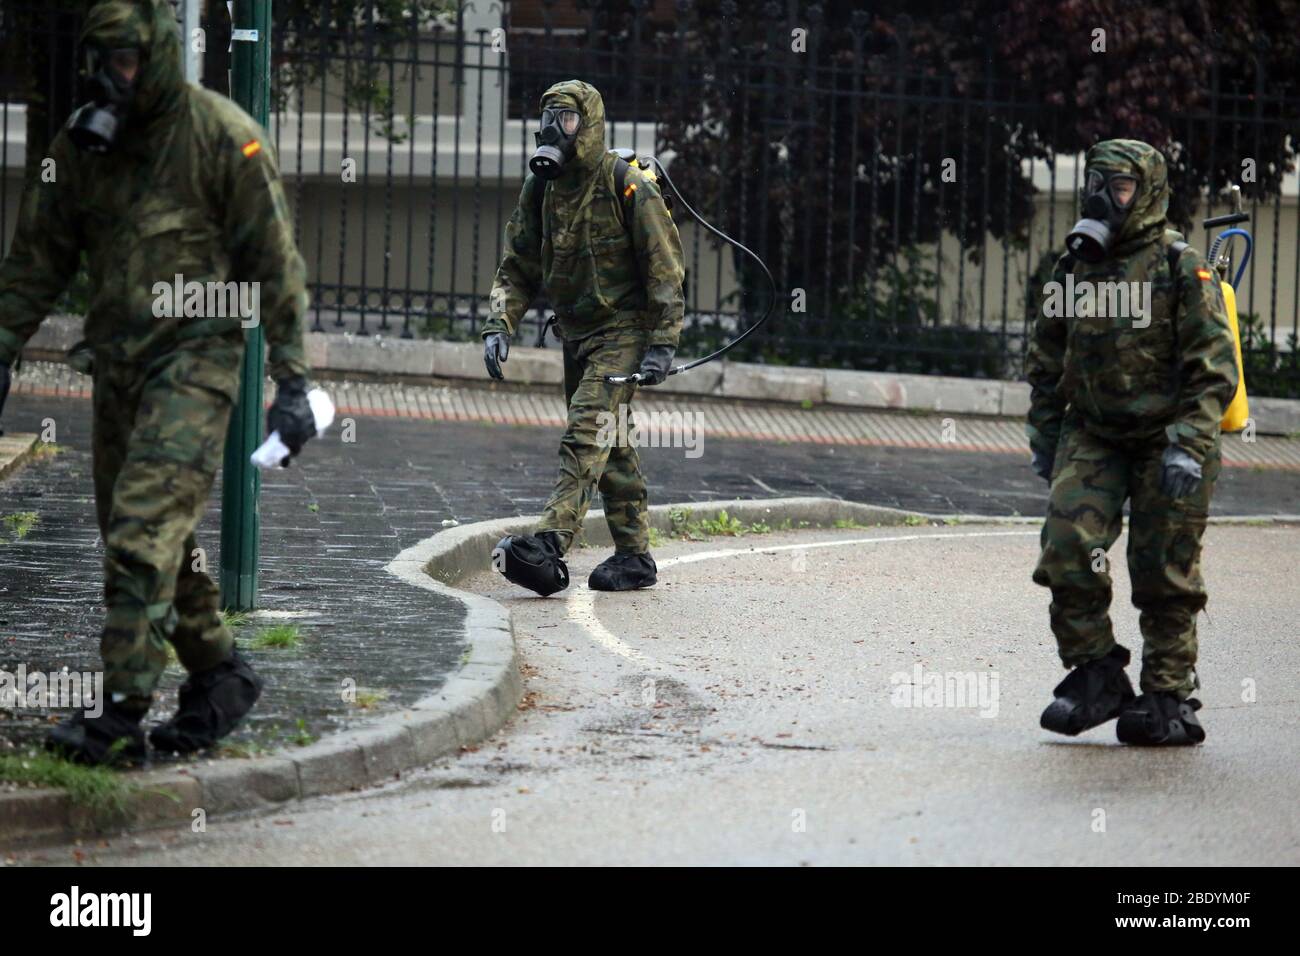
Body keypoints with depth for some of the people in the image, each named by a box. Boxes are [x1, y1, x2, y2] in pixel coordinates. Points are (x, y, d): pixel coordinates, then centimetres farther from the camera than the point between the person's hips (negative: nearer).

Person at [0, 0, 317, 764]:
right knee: (157, 537, 10)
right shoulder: (83, 143, 7)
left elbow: (276, 264, -6)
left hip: (196, 357, -6)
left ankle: (123, 715, -18)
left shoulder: (225, 138, -9)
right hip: (118, 359, 6)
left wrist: (292, 382, -8)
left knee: (146, 529, -16)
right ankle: (219, 672, 28)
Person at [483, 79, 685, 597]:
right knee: (611, 447, 12)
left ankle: (549, 546, -31)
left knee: (586, 435, -19)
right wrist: (499, 325, -4)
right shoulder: (540, 189, 5)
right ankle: (634, 557, 20)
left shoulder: (627, 185, -14)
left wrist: (662, 343, -16)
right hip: (575, 335, 7)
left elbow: (664, 267, -12)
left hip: (622, 333, -7)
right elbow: (518, 267, 11)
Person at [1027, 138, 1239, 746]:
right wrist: (1044, 437, 17)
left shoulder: (1182, 269, -9)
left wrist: (1188, 446, -20)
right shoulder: (1075, 267, 8)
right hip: (1092, 438, 4)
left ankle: (1170, 701, 12)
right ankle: (1096, 676, 1)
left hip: (1168, 440, -4)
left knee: (1165, 574, 0)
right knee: (1067, 548, -12)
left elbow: (1214, 370, -11)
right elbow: (1047, 359, 19)